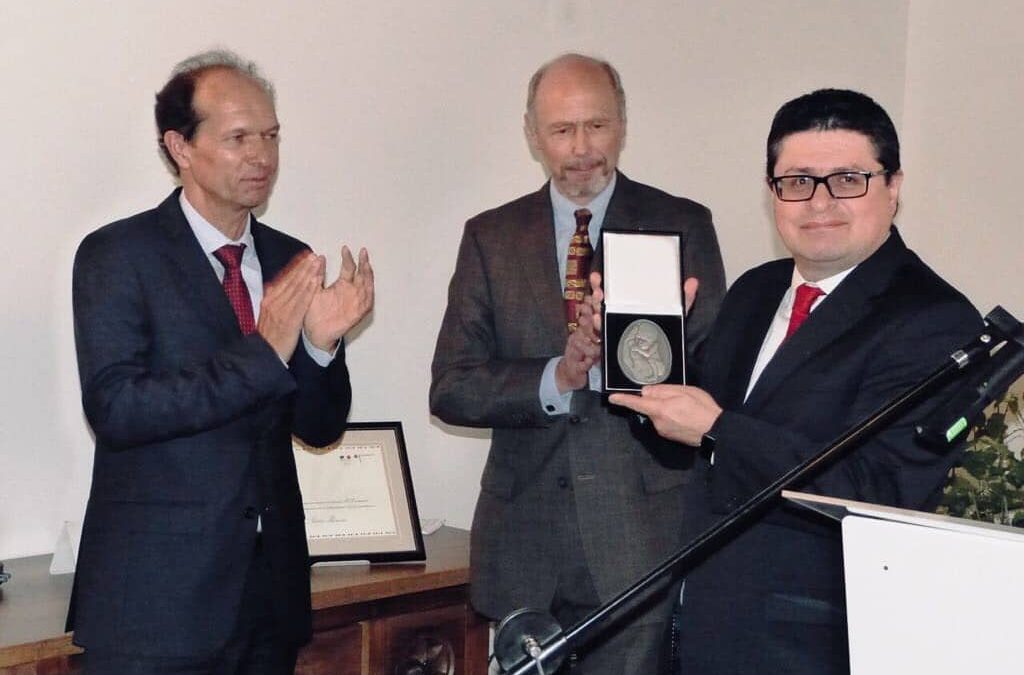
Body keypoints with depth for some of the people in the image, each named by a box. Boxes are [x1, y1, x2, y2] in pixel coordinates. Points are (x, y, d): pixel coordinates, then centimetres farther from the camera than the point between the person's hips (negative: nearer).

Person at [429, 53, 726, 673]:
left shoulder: (684, 226, 3)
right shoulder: (491, 237, 6)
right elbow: (451, 389, 0)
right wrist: (554, 380, -16)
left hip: (642, 532, -2)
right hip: (526, 538, 2)